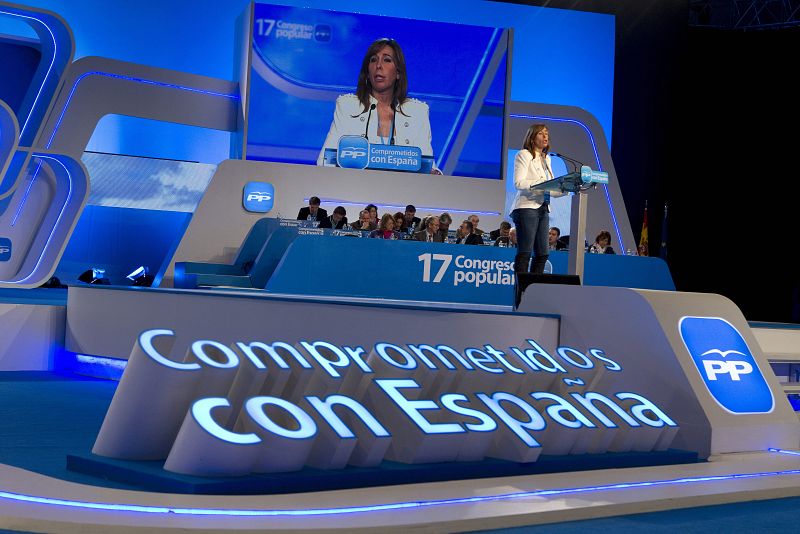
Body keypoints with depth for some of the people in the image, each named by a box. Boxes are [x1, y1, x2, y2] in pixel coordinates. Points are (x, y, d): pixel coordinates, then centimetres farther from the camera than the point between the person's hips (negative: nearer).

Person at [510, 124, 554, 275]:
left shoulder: (546, 158, 22)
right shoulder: (524, 155, 0)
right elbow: (518, 183, -12)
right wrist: (542, 183, -20)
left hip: (543, 208, 8)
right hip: (527, 207, -7)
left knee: (542, 253, 3)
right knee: (525, 252, -11)